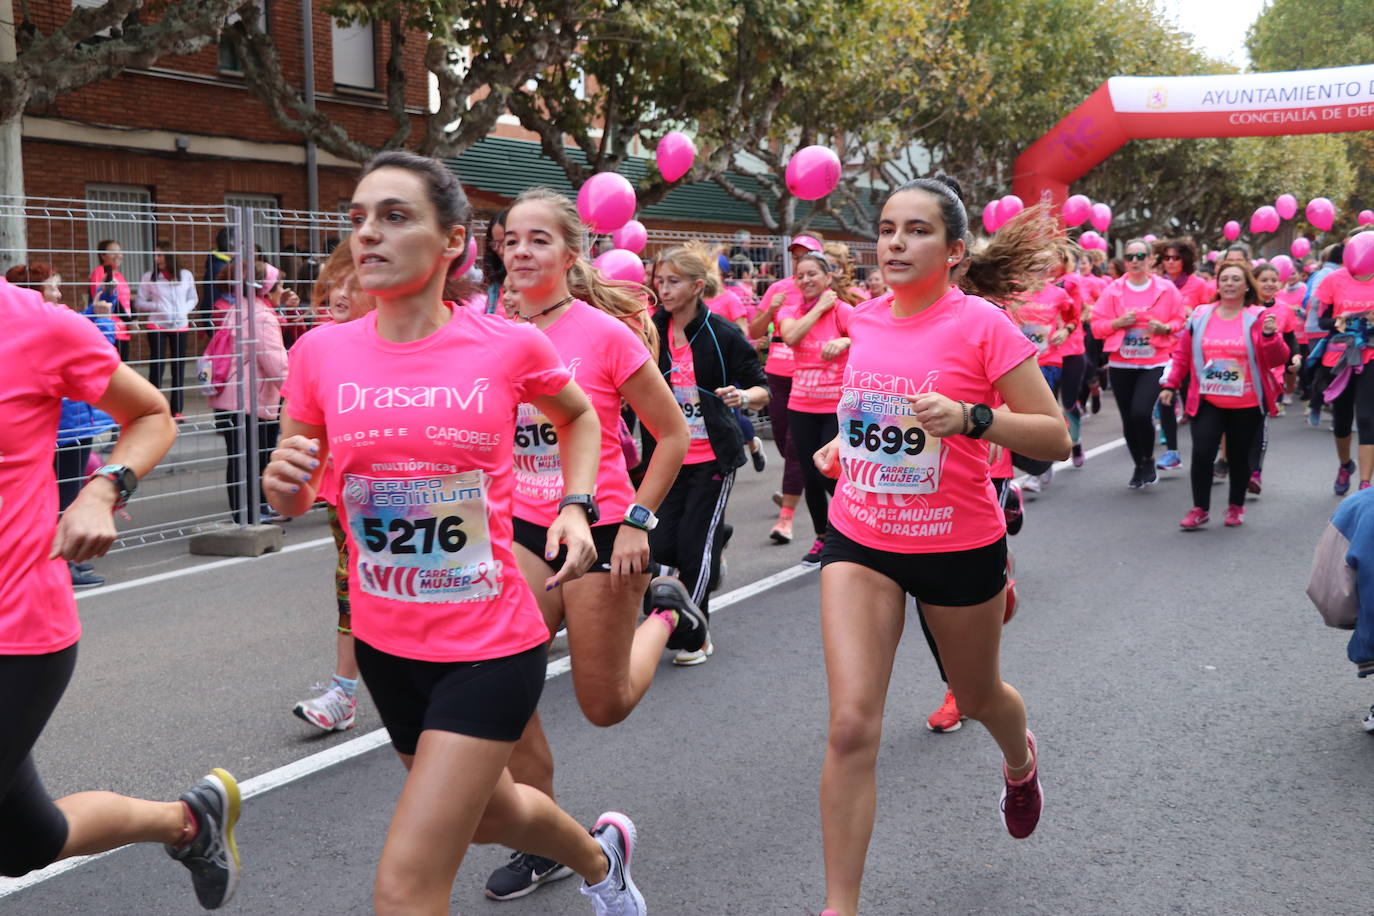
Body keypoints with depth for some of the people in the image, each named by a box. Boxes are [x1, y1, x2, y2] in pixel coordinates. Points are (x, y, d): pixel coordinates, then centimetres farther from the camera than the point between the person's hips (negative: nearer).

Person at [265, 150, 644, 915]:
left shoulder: (509, 347, -11)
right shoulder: (323, 353, -5)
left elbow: (580, 418, 11)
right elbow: (292, 500, 6)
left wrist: (576, 508, -3)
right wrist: (284, 482, -16)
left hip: (490, 647, -4)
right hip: (386, 644, 5)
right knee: (488, 812, 28)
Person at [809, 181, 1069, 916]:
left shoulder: (981, 324, -14)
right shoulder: (865, 318, 1)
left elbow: (1055, 438, -15)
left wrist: (970, 417, -30)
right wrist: (845, 443, 6)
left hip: (958, 547, -3)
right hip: (860, 540, 3)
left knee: (976, 696, 22)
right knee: (851, 726, -9)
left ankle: (1020, 760, 61)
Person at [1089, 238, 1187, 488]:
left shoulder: (1166, 289, 1)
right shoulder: (1113, 290, 2)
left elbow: (1180, 321, 7)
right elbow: (1096, 325, 3)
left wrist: (1164, 327, -13)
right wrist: (1118, 323, -15)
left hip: (1154, 363, -2)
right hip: (1120, 364, 2)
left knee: (1140, 413, -19)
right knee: (1128, 418, 7)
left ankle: (1149, 461, 7)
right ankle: (1138, 466, 29)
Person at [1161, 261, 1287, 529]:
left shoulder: (1258, 317, -3)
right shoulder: (1200, 316, 3)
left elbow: (1278, 360, -7)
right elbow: (1183, 355, 11)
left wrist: (1270, 336, -23)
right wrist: (1170, 385, 7)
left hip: (1246, 405, -1)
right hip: (1207, 402, 1)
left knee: (1238, 456, 9)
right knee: (1202, 453, -10)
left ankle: (1236, 507, 27)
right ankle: (1200, 509, 3)